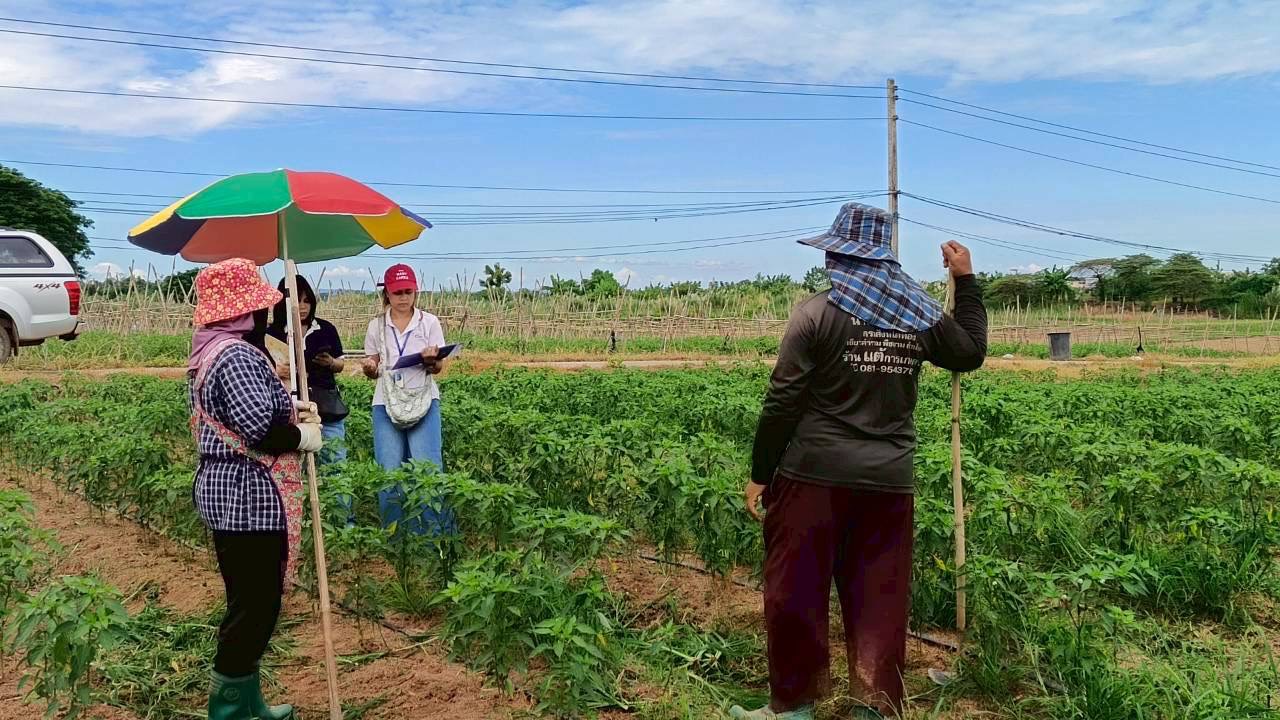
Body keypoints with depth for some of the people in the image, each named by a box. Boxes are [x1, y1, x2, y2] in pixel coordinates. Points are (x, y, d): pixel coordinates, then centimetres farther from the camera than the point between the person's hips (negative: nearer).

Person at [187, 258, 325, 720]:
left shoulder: (208, 352, 14)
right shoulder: (237, 356, -20)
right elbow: (261, 429, -29)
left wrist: (291, 410, 9)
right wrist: (305, 435, -11)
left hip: (223, 491, 11)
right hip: (249, 499, -11)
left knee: (247, 603, 19)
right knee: (255, 608, -1)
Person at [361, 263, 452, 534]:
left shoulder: (429, 322, 2)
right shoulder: (376, 326, 7)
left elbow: (437, 368, 2)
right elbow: (372, 371, 12)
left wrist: (431, 360, -22)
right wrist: (369, 368, -12)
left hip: (424, 402, -2)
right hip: (386, 403, 2)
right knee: (389, 471, 2)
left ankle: (436, 533, 2)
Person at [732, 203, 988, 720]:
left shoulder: (816, 312, -9)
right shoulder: (920, 315, 5)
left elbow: (782, 402, -10)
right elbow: (971, 353, 24)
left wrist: (760, 474, -2)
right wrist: (966, 280, 30)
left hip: (814, 475, -4)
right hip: (889, 481, 4)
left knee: (796, 592, 8)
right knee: (880, 599, 11)